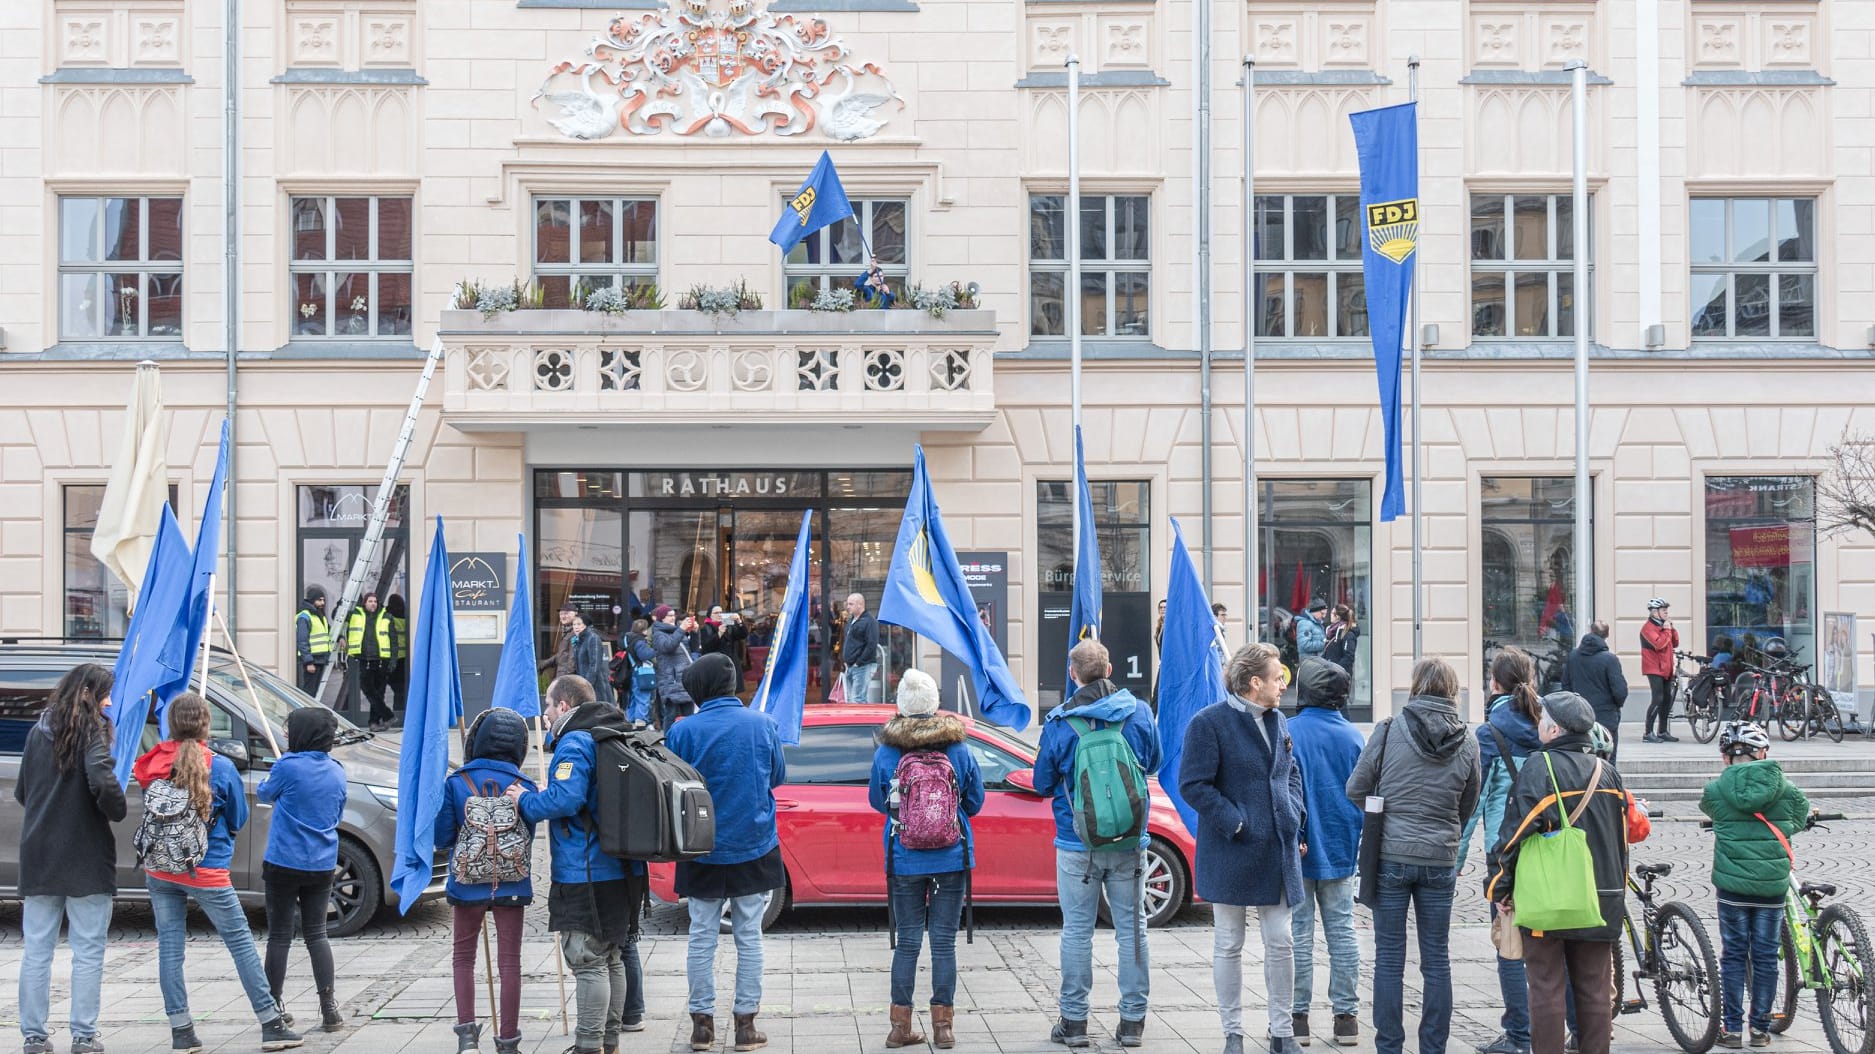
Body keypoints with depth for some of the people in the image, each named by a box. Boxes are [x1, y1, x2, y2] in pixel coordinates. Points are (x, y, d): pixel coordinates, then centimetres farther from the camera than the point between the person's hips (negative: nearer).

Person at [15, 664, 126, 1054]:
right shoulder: (91, 730, -10)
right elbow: (102, 782, -25)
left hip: (39, 855, 6)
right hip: (85, 859, -5)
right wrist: (116, 811, -8)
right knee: (88, 951, 2)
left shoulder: (39, 731, 9)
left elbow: (21, 791, 15)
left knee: (36, 950, 10)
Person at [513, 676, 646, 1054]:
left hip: (586, 877, -10)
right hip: (623, 872, 10)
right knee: (612, 958, 16)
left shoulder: (574, 744, -14)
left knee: (588, 961, -5)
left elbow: (564, 799, -26)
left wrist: (525, 801, -9)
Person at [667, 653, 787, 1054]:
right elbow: (778, 775, 7)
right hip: (755, 848, 1)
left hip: (703, 851, -1)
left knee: (702, 938, 10)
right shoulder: (762, 724, -6)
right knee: (749, 937, 8)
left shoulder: (684, 731, -12)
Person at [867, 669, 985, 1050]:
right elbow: (975, 802, 5)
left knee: (907, 942, 10)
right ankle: (943, 1025, 9)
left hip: (904, 860, 0)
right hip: (952, 860, 0)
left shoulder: (885, 753, -8)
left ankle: (901, 1025, 12)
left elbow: (878, 802, 7)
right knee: (944, 942, 6)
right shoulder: (959, 750, -7)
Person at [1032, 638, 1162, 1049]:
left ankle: (1074, 1022, 10)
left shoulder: (1059, 723, -10)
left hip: (1077, 843, -2)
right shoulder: (1139, 712, -3)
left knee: (1077, 930, 6)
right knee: (1131, 928, 9)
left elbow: (1043, 785, 1)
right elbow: (1153, 762, 15)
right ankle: (1133, 1021, 13)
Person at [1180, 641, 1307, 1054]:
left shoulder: (1277, 721, 9)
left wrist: (1293, 816, 5)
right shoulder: (1209, 722, -12)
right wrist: (1236, 824, -18)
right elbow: (1193, 784, -14)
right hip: (1231, 853, -6)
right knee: (1229, 946, 5)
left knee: (1281, 943, 8)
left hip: (1278, 851, 6)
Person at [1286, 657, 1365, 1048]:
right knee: (1342, 931, 10)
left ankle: (1298, 1016, 8)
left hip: (1298, 851, -3)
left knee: (1299, 933, 4)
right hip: (1340, 850, 3)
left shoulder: (1288, 733, -13)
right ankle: (1346, 1016, 12)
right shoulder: (1354, 737, 0)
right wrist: (1358, 843, 16)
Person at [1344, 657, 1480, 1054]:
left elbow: (1355, 789, -3)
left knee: (1389, 958, 5)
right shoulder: (1467, 742, 0)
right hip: (1441, 860, 2)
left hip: (1391, 855, -2)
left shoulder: (1390, 729, -8)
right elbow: (1467, 806, 10)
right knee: (1436, 959, 11)